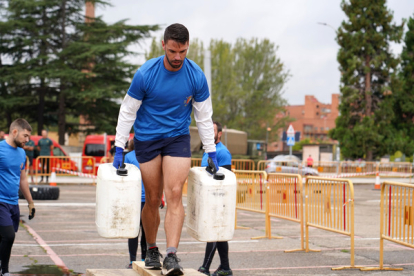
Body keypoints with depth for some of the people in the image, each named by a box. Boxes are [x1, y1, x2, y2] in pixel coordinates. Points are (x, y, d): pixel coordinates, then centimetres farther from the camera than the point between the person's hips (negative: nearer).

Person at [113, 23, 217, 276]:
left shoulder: (196, 76, -10)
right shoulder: (145, 74, -15)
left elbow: (204, 117, 1)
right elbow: (127, 112, -6)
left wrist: (211, 153, 2)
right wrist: (119, 149, -8)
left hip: (178, 137, 1)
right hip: (147, 139, 0)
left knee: (174, 194, -15)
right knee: (153, 199, 4)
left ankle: (172, 256, -20)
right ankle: (152, 251, 24)